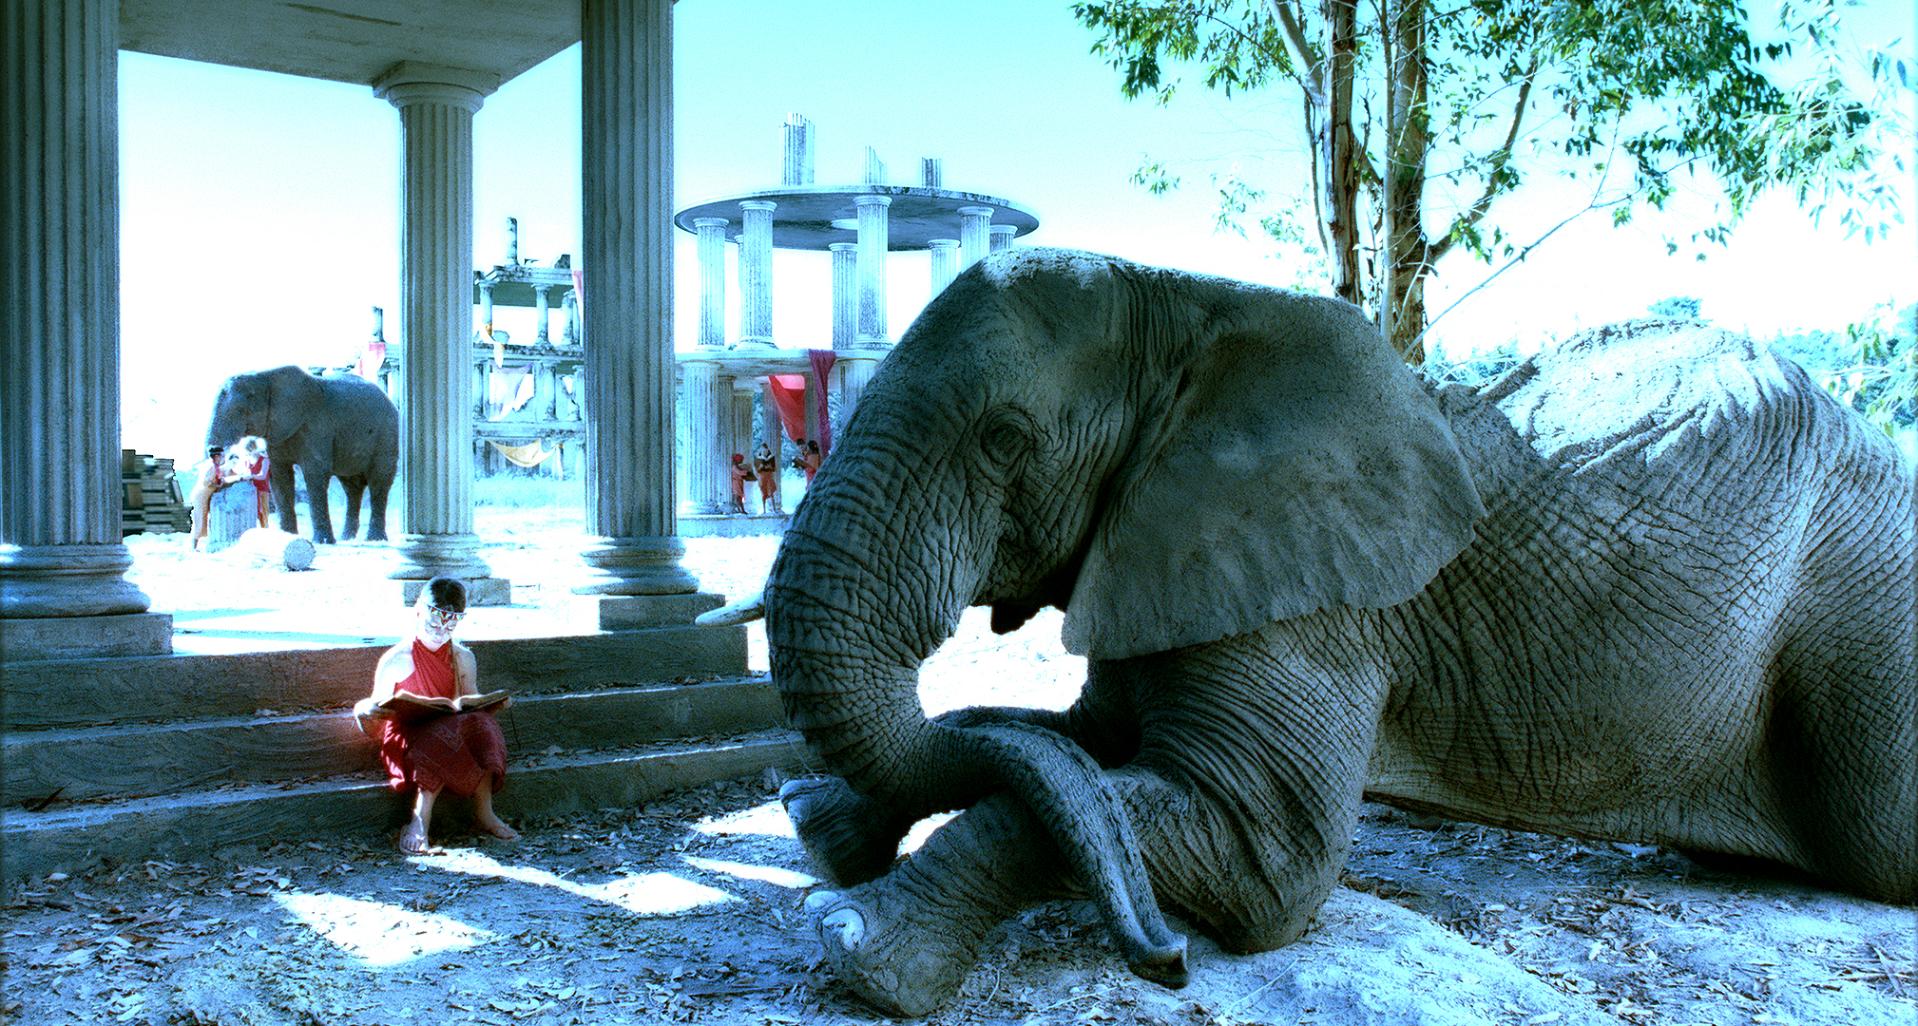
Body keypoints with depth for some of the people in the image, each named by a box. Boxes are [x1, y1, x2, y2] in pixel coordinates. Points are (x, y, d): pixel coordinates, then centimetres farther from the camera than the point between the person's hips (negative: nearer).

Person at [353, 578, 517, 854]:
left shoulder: (463, 659, 12)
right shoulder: (397, 660, 0)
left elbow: (474, 705, 16)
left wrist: (493, 705, -6)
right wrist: (365, 710, -22)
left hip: (453, 731, 4)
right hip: (407, 739, -3)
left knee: (482, 723, -29)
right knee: (442, 733, -37)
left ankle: (483, 812, -30)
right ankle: (420, 820, -36)